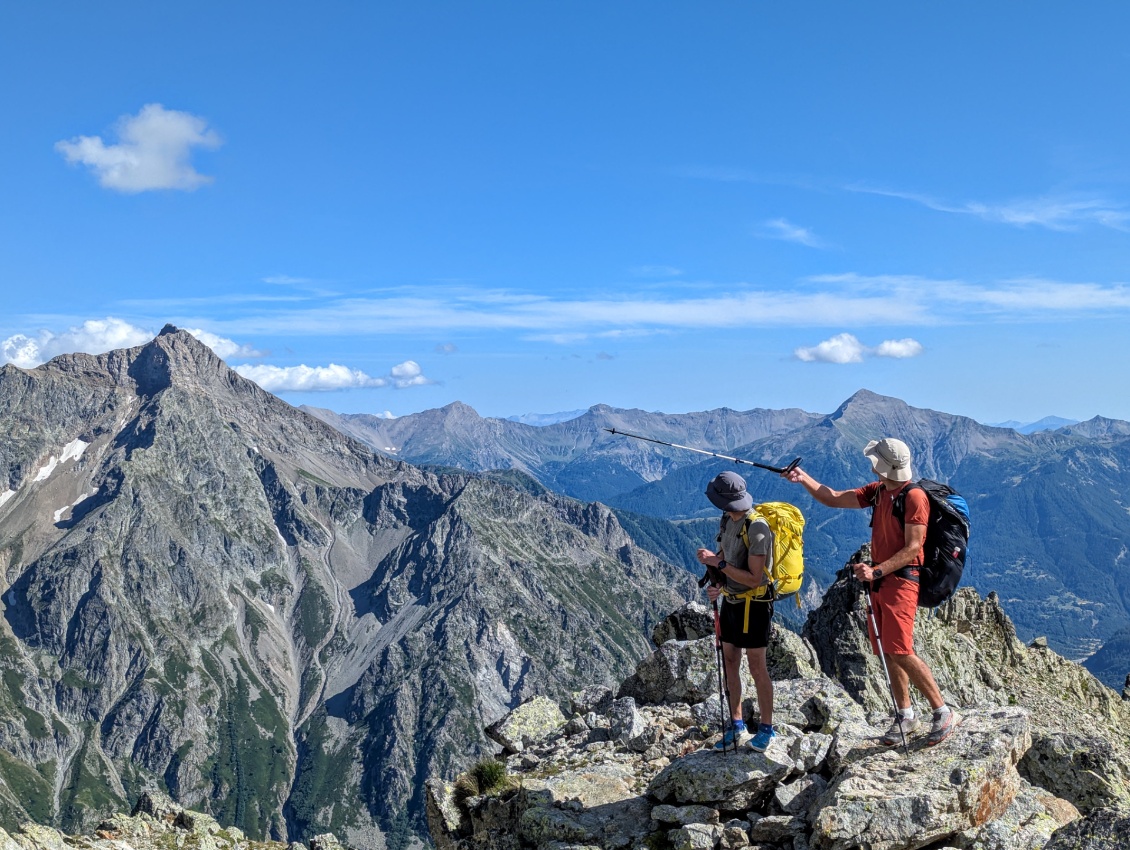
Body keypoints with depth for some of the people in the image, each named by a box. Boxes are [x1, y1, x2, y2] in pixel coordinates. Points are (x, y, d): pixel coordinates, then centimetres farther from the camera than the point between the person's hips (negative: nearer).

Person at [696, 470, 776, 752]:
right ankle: (737, 727, 22)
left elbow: (753, 578, -23)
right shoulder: (728, 520, 3)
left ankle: (766, 727, 16)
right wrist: (716, 585, -5)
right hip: (730, 602, 8)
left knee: (757, 668, 1)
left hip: (753, 605, -8)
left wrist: (717, 563, -23)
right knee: (730, 664, 11)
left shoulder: (757, 527, -22)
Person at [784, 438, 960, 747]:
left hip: (902, 580, -8)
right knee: (888, 652, 10)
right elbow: (833, 499, 16)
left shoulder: (914, 496, -14)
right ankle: (905, 716, 21)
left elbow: (912, 548, -18)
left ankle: (944, 713, -4)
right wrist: (804, 478, 5)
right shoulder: (877, 491, 11)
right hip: (879, 580, 8)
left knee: (901, 651, -14)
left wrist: (876, 571, -25)